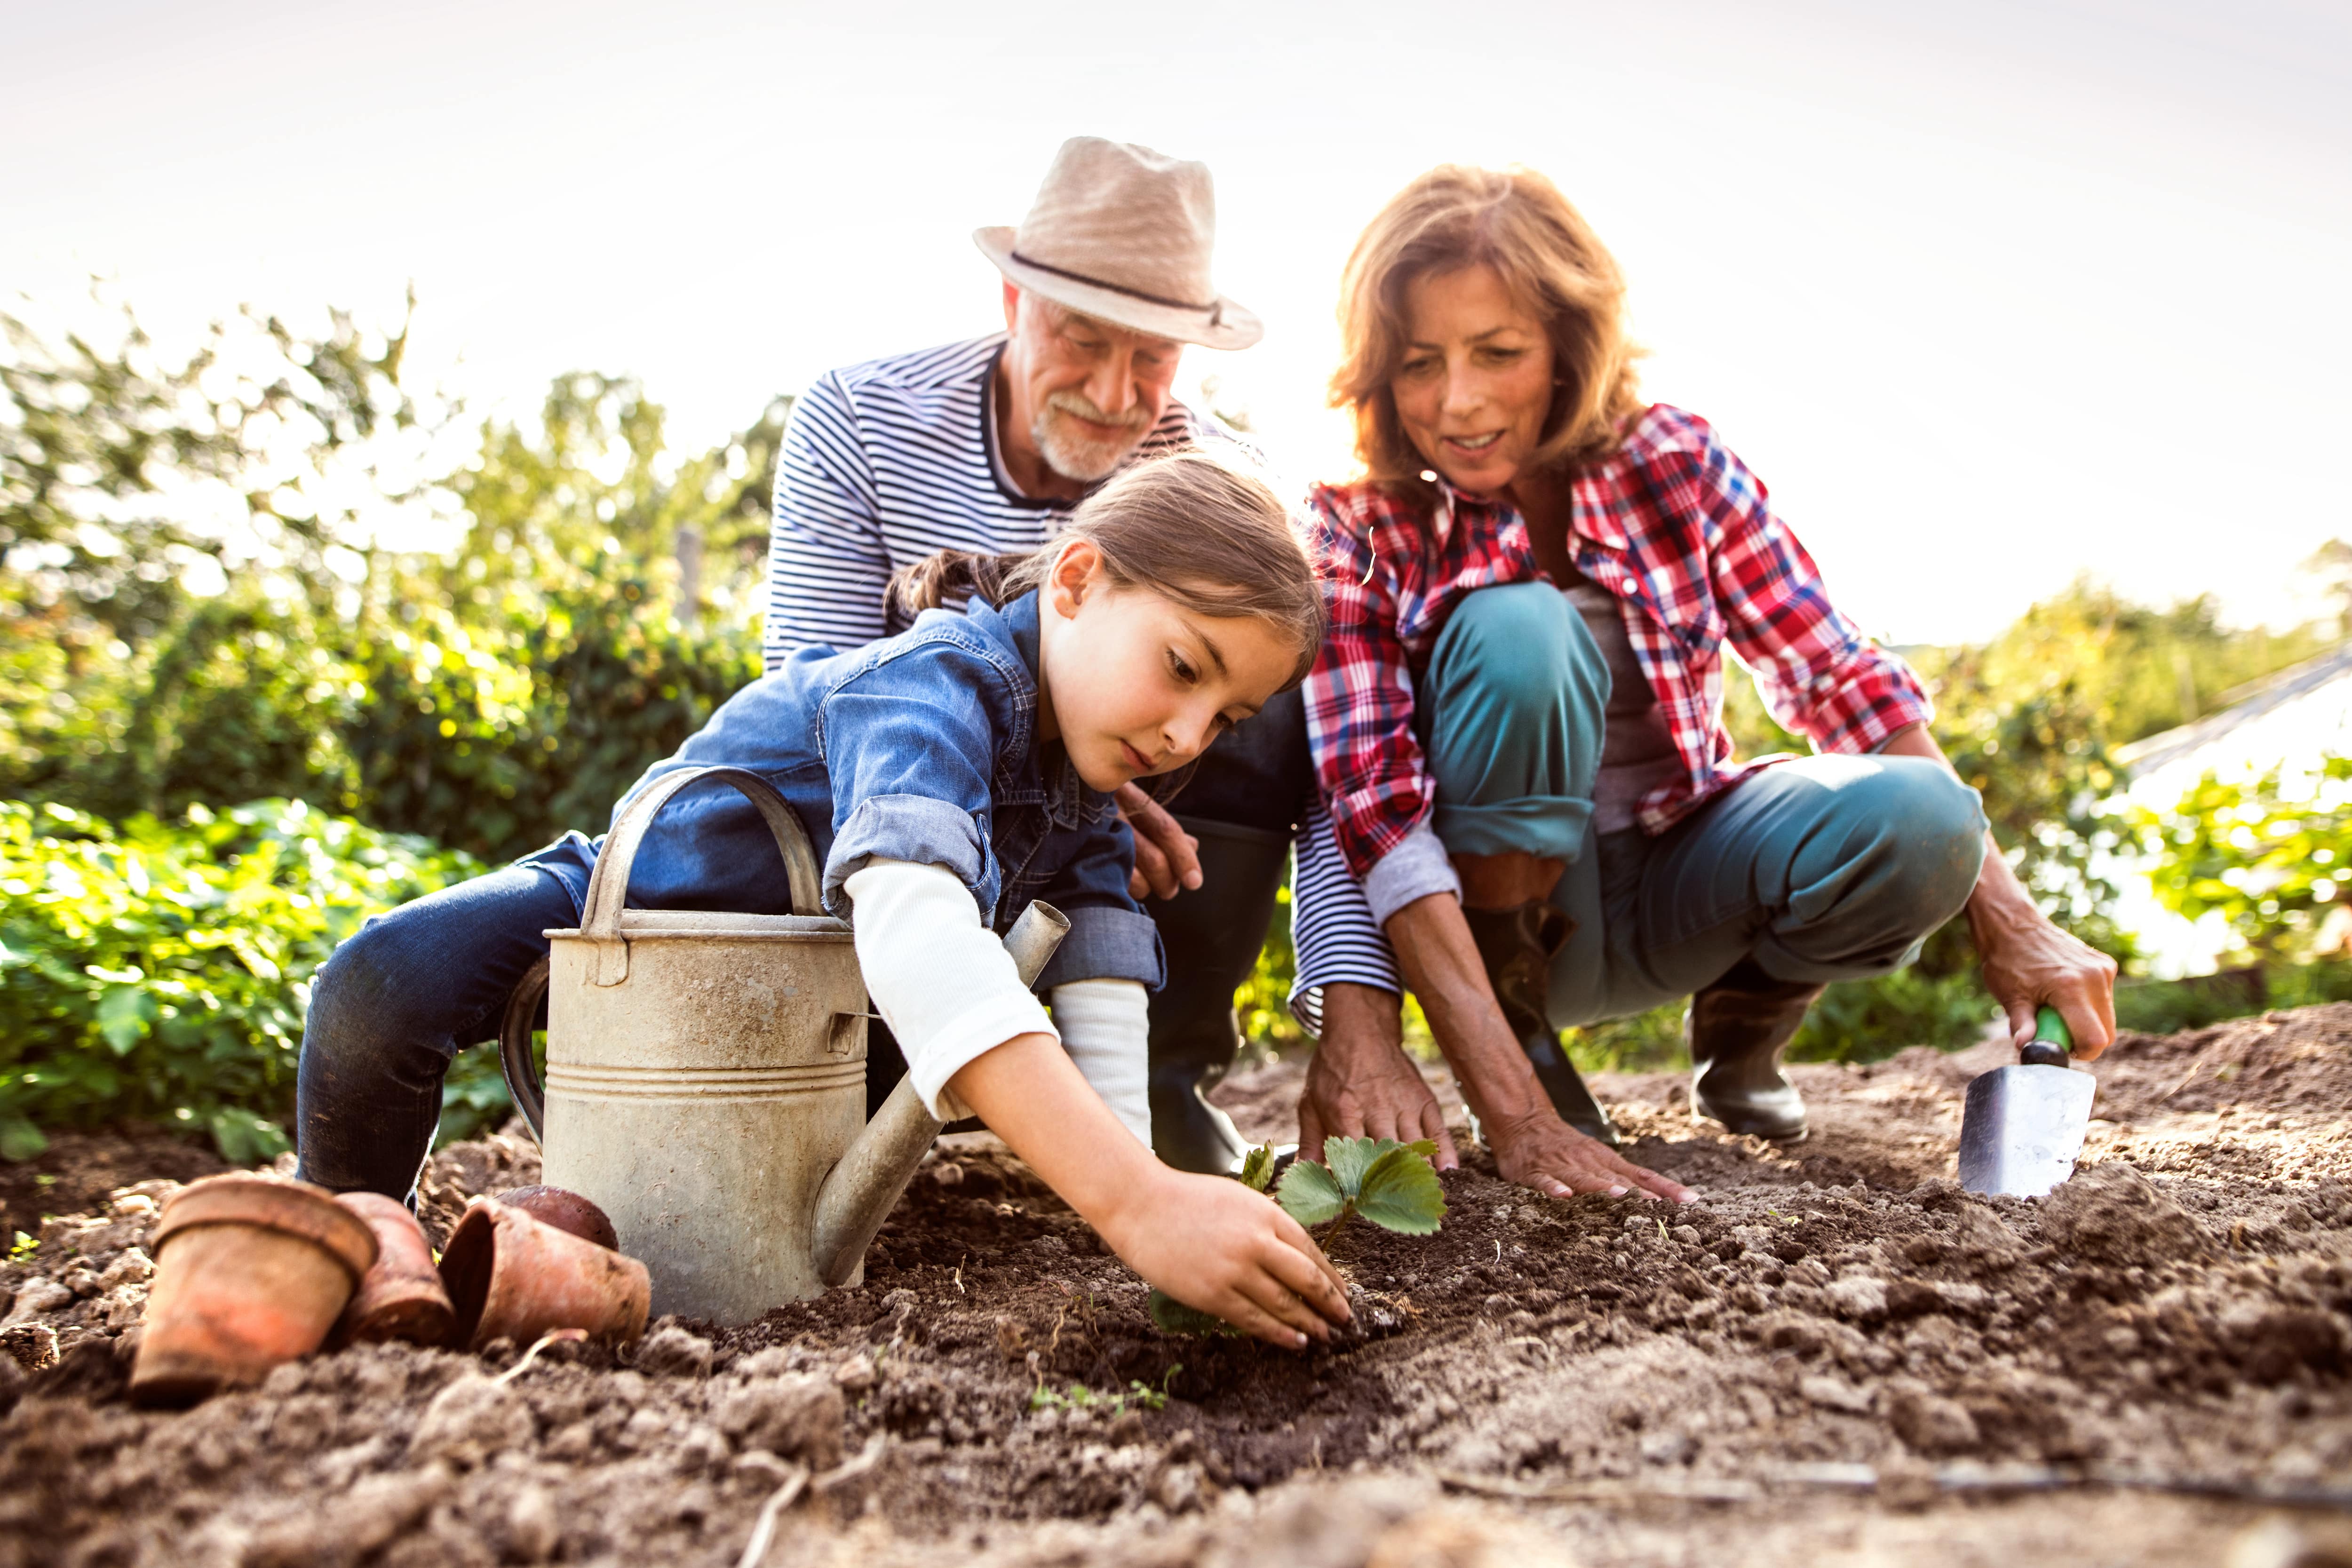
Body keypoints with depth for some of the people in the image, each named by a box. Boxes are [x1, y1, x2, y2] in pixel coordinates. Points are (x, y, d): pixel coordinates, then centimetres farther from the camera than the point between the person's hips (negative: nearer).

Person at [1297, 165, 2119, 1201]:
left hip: (1675, 872, 3)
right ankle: (1518, 1032, -13)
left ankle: (1740, 1021, 6)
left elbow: (1840, 680, -8)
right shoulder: (1358, 533, -18)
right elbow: (1378, 814, -28)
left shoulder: (1672, 463, -11)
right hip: (1497, 900, -3)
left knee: (1912, 819, -27)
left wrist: (2006, 921, -16)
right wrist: (1518, 1120, -37)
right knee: (1516, 631, -31)